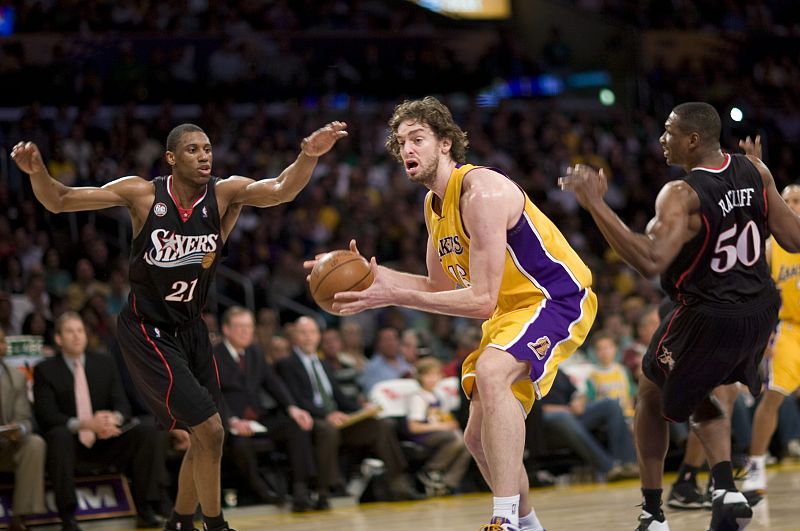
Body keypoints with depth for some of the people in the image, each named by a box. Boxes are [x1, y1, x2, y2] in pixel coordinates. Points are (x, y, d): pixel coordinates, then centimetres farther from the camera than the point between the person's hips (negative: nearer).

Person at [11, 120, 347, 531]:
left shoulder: (225, 194, -10)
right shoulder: (142, 195, -15)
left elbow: (281, 190, -29)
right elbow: (59, 201, -14)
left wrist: (308, 156, -49)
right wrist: (37, 171, -35)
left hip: (190, 328, 5)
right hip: (147, 331, -5)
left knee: (205, 439, 13)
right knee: (210, 431, -13)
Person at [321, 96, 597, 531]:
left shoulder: (481, 190, -24)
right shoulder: (434, 203, 6)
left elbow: (481, 300, -27)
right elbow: (440, 288, 14)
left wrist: (393, 296, -27)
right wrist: (372, 276, 0)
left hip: (558, 298, -10)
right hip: (512, 308, 10)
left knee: (490, 372, -36)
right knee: (479, 438, 11)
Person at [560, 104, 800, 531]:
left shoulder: (681, 195, -22)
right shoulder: (754, 171, -3)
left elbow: (651, 262, -35)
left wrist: (595, 204, -33)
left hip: (707, 316, -6)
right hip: (760, 311, 6)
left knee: (652, 395, 19)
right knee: (700, 396, 29)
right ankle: (726, 489, 6)